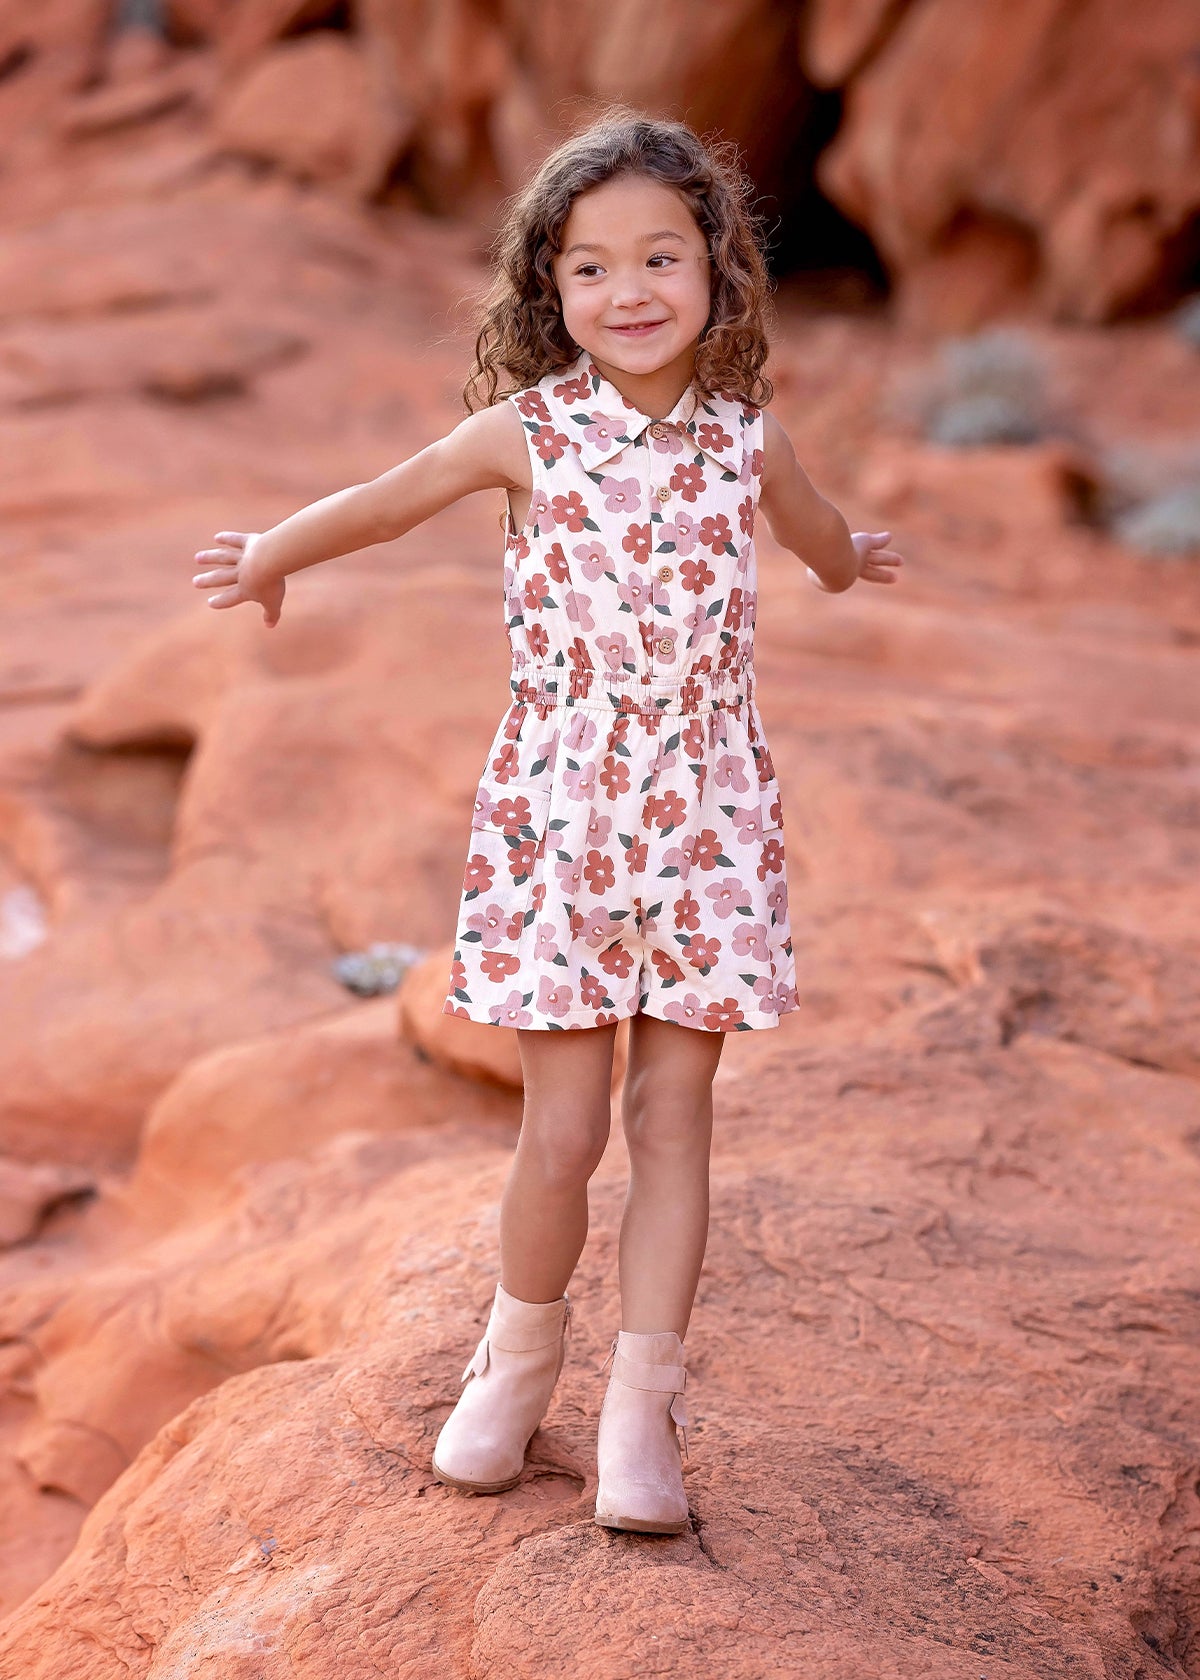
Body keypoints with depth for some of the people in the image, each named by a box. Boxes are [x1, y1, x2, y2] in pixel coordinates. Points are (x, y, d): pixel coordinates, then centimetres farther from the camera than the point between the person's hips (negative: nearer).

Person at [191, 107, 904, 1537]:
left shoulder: (746, 436, 2)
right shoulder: (526, 432, -5)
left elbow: (816, 531, 27)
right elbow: (380, 503, 12)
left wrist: (848, 565, 47)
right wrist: (271, 558, 27)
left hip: (708, 818, 2)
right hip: (556, 814, -2)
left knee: (673, 1114, 3)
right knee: (563, 1131, -1)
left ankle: (641, 1406, 13)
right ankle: (519, 1358, 25)